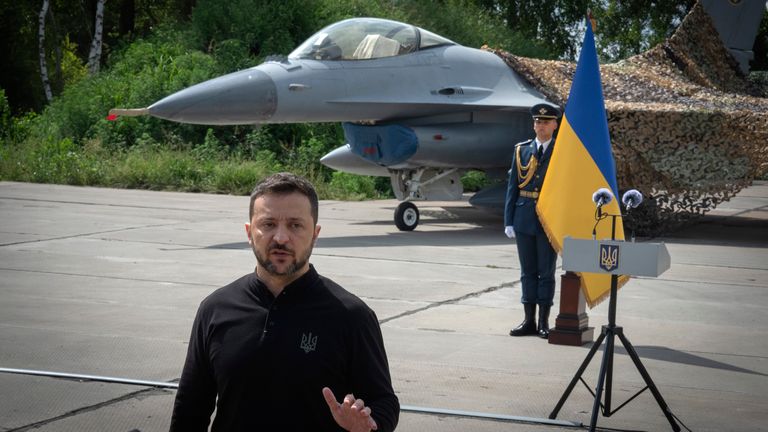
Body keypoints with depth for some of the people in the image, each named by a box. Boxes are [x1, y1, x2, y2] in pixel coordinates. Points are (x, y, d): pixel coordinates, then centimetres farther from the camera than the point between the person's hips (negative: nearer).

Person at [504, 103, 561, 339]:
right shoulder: (521, 150, 7)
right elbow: (513, 187, 8)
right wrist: (509, 221, 3)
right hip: (524, 219, 3)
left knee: (546, 272, 3)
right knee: (528, 271, 8)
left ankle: (543, 322, 9)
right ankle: (529, 320, 14)